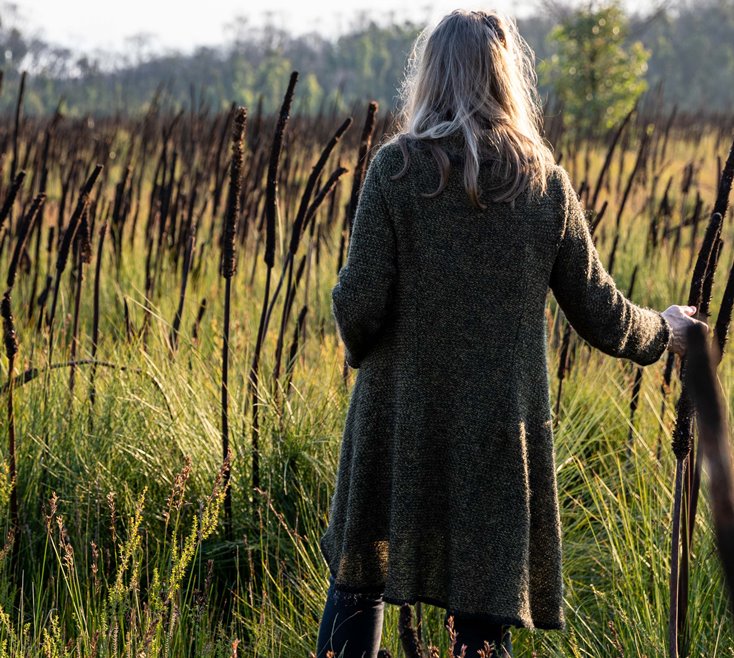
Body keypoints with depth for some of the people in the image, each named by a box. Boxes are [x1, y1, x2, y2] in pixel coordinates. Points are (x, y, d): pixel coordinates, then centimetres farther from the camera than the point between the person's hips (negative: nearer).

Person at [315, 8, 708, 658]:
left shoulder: (397, 167, -7)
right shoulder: (544, 180, 0)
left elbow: (360, 307, -12)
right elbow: (601, 315, 4)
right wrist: (662, 330, 24)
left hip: (401, 422, -1)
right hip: (503, 430, 1)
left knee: (358, 587, 16)